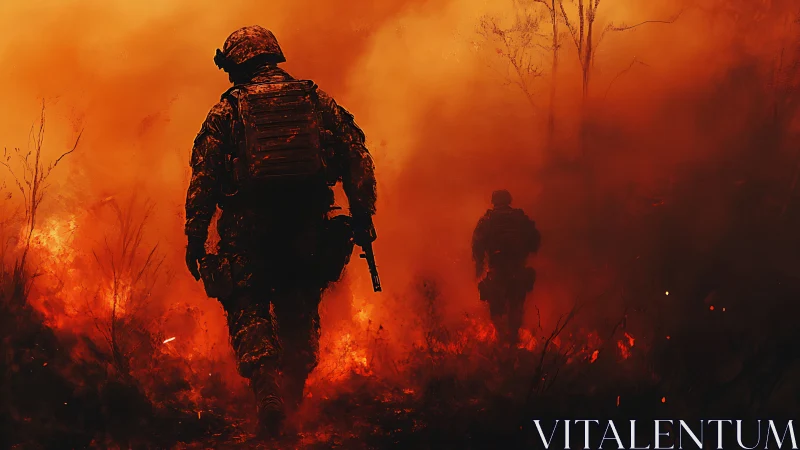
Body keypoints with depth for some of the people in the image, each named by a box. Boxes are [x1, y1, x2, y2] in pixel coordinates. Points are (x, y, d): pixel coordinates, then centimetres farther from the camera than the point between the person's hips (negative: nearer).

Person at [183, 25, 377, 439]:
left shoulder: (226, 111, 4)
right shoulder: (317, 101, 10)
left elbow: (202, 181, 0)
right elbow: (358, 160, 5)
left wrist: (194, 240, 5)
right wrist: (363, 218, 8)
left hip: (249, 231, -2)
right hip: (309, 228, 2)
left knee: (249, 311, 5)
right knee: (299, 312, 17)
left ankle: (267, 389, -15)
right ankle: (294, 391, 11)